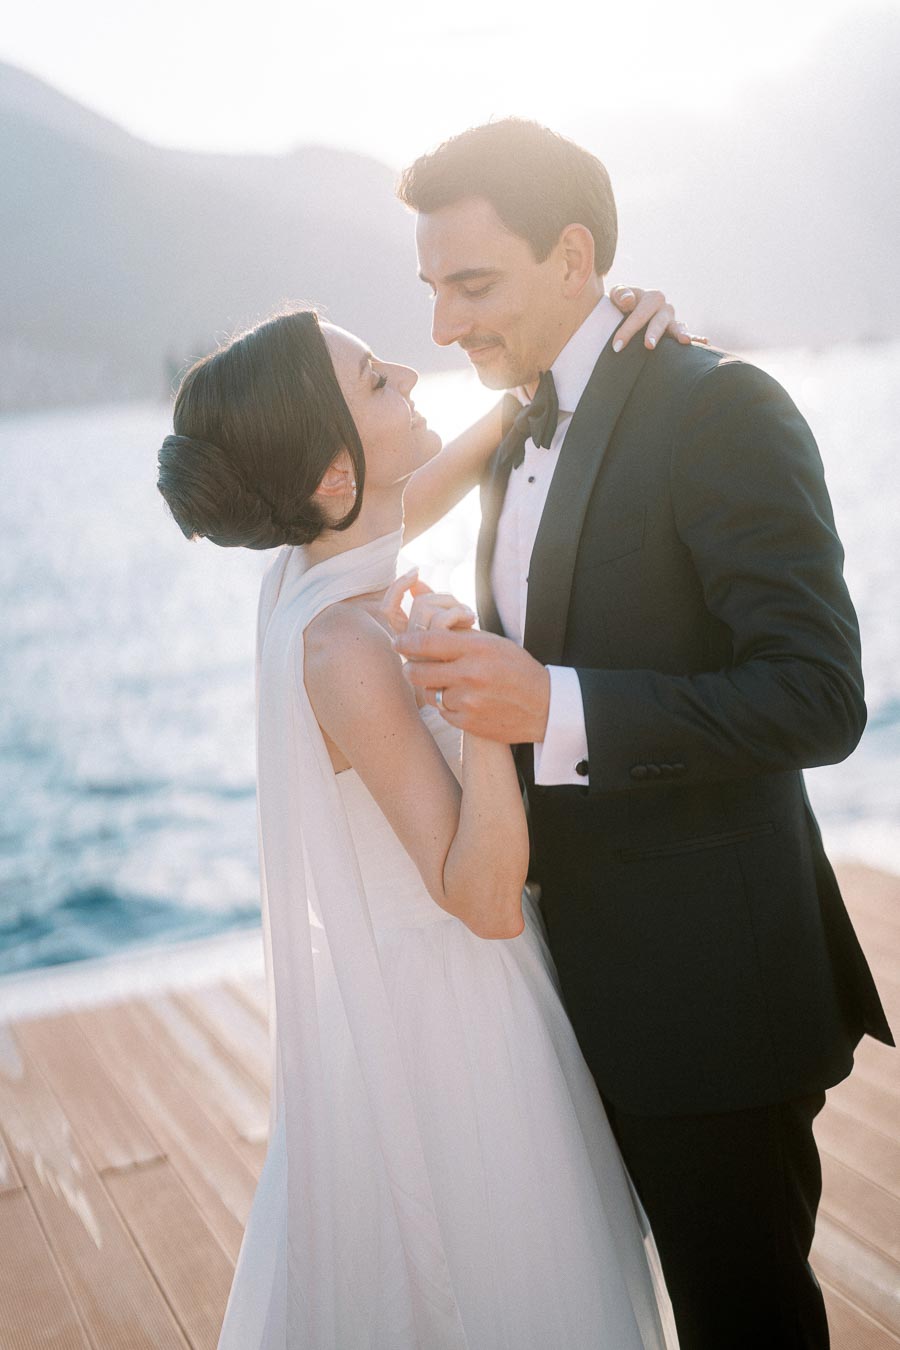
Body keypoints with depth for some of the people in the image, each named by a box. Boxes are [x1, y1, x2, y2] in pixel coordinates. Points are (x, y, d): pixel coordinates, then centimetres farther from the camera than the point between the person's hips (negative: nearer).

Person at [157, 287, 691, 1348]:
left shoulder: (311, 557, -5)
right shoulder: (345, 647, -30)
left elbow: (455, 468, 13)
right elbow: (487, 902, -27)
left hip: (379, 981, 8)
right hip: (447, 1015, -8)